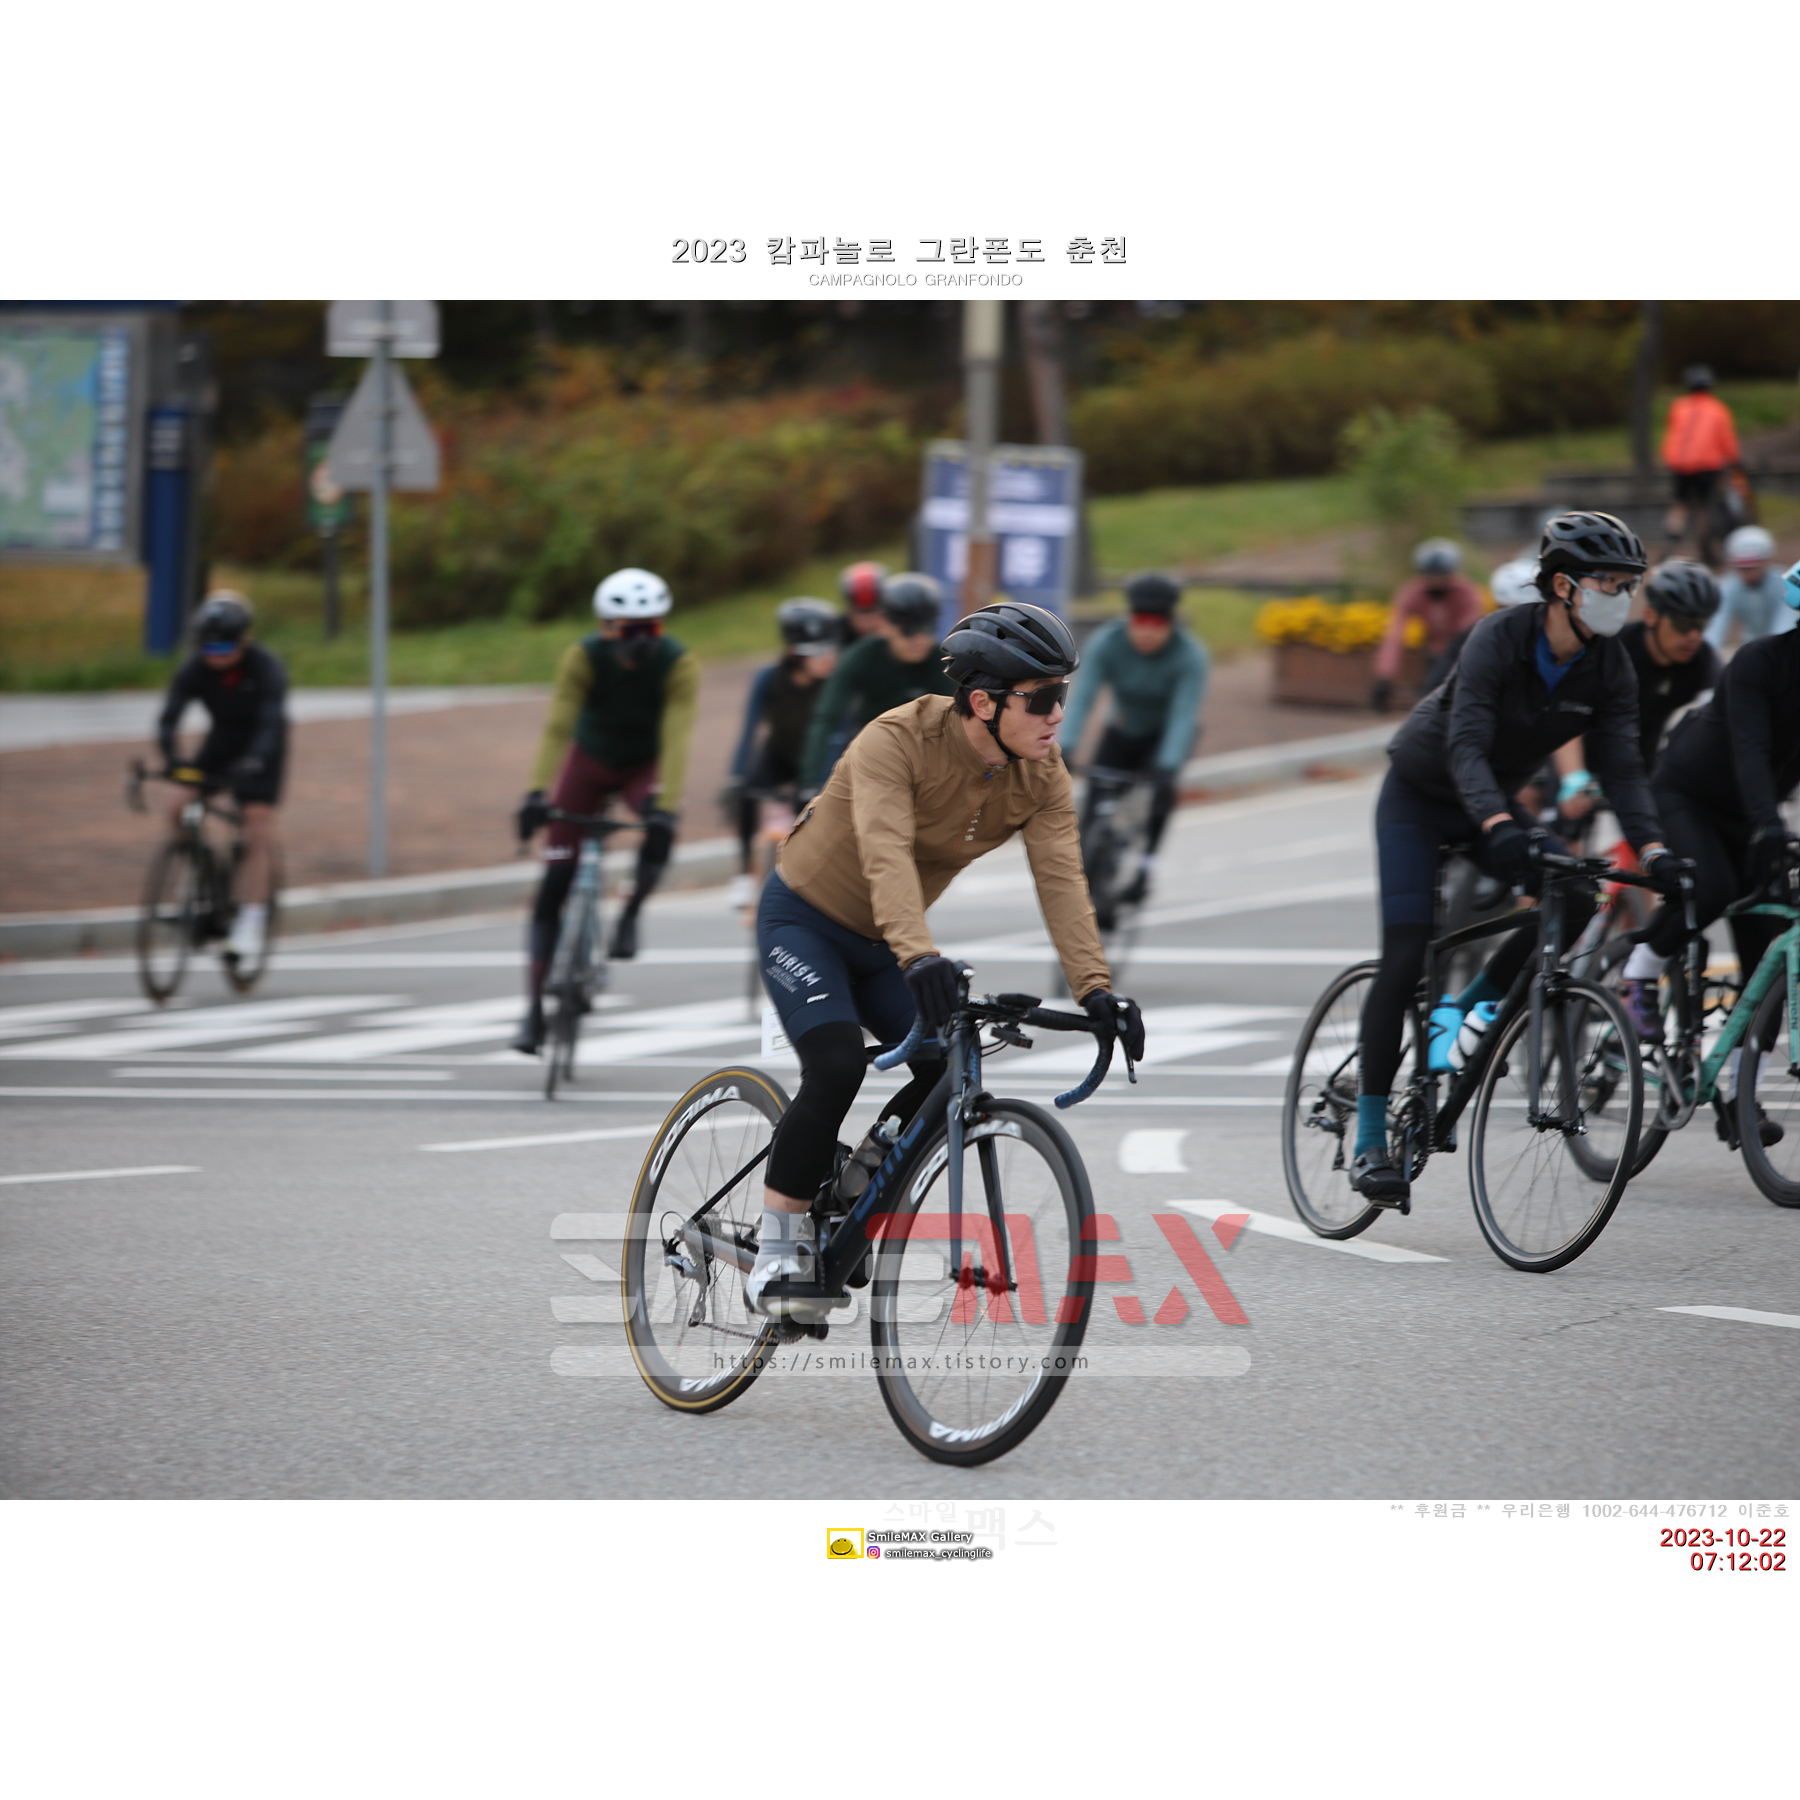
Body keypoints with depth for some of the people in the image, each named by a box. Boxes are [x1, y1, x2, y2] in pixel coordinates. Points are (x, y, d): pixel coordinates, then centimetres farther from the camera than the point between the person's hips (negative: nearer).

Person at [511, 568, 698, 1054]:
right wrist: (536, 793, -47)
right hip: (591, 760, 1)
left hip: (644, 765, 0)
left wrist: (666, 809, -48)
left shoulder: (679, 665, -28)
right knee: (555, 881, -9)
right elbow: (558, 726, -34)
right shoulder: (584, 657, -27)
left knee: (659, 833, -35)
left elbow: (676, 739, -36)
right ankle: (535, 1012, -3)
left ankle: (629, 916, -5)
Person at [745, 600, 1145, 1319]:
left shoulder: (1042, 779, -14)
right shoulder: (897, 741, -30)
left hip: (884, 942, 6)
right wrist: (919, 956, -60)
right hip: (805, 917, -6)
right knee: (837, 1065, -26)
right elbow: (886, 853, -44)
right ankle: (778, 1248, -13)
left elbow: (1061, 880, -24)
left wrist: (1095, 989, -38)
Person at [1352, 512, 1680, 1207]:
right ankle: (1370, 1144, -10)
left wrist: (1651, 848, -33)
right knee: (1404, 959, -15)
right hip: (1420, 794, -5)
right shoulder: (1499, 638, -29)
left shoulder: (1609, 668, -12)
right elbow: (1465, 747, -38)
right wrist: (1499, 829, -55)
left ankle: (1470, 1006, 5)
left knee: (1573, 902, -20)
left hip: (1490, 803, 5)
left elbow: (1620, 766, -16)